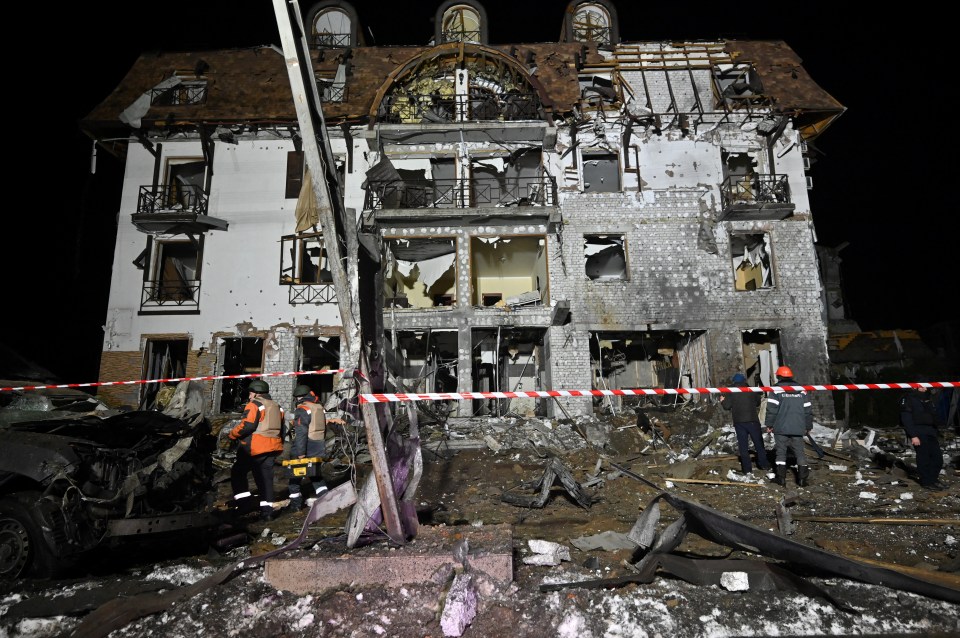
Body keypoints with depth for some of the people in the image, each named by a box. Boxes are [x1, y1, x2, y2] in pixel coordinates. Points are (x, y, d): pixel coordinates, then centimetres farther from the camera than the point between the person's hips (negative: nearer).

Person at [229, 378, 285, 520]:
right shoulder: (277, 407, 17)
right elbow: (281, 429, 19)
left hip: (255, 448, -7)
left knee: (237, 472, 12)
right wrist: (279, 445, 27)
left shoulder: (254, 405, -8)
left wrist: (233, 435, -3)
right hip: (273, 448, 7)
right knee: (266, 478, 10)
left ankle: (243, 498, 2)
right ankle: (267, 510, 8)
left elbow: (246, 426, -18)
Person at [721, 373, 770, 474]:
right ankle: (764, 464, 19)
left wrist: (722, 401, 13)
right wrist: (759, 396, 33)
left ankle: (746, 468, 4)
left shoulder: (731, 392, -3)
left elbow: (727, 406, -7)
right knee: (758, 442, 14)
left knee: (743, 445, 4)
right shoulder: (751, 390, 1)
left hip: (739, 422, 0)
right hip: (752, 420, 0)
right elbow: (758, 403, 13)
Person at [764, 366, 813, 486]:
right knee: (800, 452, 10)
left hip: (781, 428, -3)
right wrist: (808, 426, 20)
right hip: (798, 429, 3)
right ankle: (803, 478, 8)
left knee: (781, 452, 4)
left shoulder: (777, 389, -4)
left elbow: (772, 408, -9)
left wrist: (769, 424, -1)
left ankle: (781, 477, 4)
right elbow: (808, 410, 12)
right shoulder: (801, 390, 10)